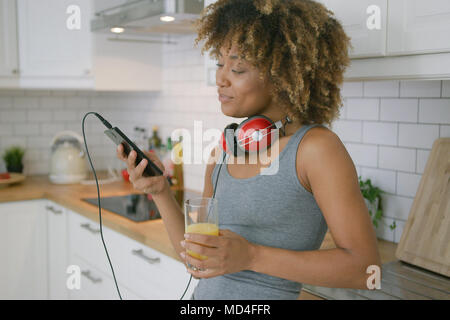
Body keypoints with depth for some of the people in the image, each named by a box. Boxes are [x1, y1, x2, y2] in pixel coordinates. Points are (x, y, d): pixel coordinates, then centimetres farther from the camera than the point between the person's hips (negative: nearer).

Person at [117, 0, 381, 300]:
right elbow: (194, 255, 5)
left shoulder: (316, 146, -15)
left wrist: (251, 256, -24)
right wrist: (160, 192, -10)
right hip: (204, 293, 6)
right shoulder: (223, 152, 1)